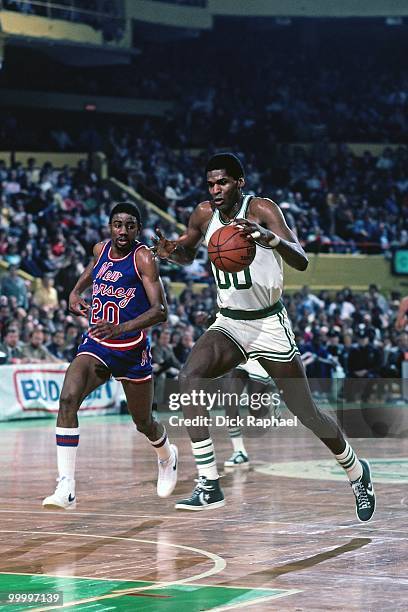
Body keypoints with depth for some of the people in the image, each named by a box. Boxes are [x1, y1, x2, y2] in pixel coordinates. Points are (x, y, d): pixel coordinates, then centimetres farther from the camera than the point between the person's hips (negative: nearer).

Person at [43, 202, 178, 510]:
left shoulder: (144, 258, -14)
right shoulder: (101, 250, 4)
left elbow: (160, 311, -21)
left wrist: (122, 328, -36)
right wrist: (75, 294, 10)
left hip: (132, 349, -4)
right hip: (96, 344, 4)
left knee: (144, 422, 14)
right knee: (68, 398, -24)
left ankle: (167, 456, 52)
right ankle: (66, 488, -27)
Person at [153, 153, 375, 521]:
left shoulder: (262, 210, -17)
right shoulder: (204, 215, -2)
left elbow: (301, 261, -29)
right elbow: (188, 254, 19)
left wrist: (269, 238, -49)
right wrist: (169, 251, -6)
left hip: (269, 325, -4)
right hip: (228, 324, 4)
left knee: (306, 415, 3)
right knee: (189, 379, -24)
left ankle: (357, 473, 32)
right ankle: (209, 487, -22)